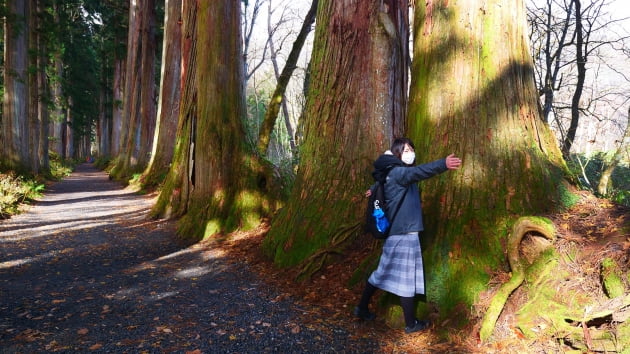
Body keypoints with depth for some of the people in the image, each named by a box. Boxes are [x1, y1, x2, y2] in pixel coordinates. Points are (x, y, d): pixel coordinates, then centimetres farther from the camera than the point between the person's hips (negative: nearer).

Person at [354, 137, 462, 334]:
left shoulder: (394, 173, 13)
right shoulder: (398, 172, -17)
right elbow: (419, 171, -38)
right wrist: (444, 164, -52)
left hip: (397, 232, 10)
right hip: (404, 234, -10)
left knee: (383, 273, 18)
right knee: (407, 278, 2)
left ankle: (362, 308, 29)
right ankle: (411, 324, 16)